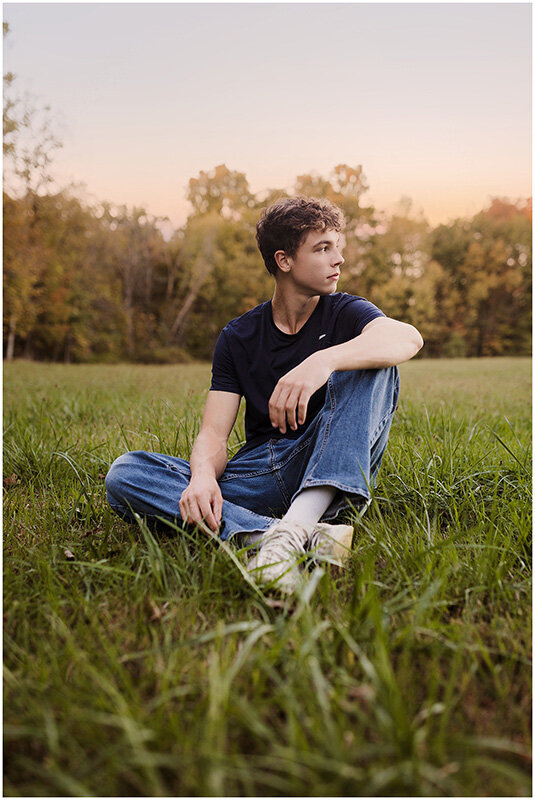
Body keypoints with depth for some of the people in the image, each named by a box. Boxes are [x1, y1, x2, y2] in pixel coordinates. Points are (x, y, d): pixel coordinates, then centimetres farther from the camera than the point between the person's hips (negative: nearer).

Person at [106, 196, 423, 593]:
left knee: (372, 365, -22)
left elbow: (408, 337, -20)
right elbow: (214, 433, -1)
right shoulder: (237, 337, 9)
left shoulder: (343, 313, 4)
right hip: (259, 469, 2)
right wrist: (203, 475, -25)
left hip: (332, 468, -2)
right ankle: (307, 538, -37)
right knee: (124, 474, -17)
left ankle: (297, 521, -41)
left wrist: (324, 360, -38)